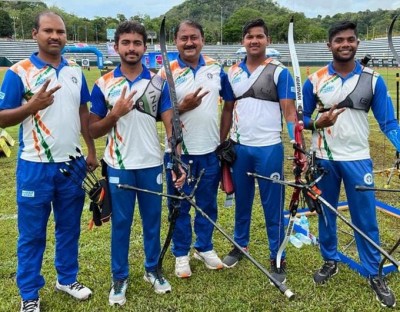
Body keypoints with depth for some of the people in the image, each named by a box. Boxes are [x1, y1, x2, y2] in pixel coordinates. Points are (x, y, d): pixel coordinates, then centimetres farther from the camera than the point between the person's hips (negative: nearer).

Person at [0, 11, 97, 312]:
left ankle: (67, 278, 34)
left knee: (69, 227, 16)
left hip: (72, 163, 5)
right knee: (32, 233, 7)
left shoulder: (75, 70, 7)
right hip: (36, 166, -4)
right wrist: (32, 105, -24)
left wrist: (91, 150, 10)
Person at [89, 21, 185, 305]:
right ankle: (120, 278, 24)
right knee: (121, 223, 9)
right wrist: (115, 114, -17)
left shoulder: (158, 83, 0)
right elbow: (93, 130, 0)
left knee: (153, 221, 13)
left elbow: (170, 124, -4)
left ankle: (153, 269, 32)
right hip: (119, 166, -1)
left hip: (152, 164, 1)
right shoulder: (104, 85, -1)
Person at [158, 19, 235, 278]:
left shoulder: (216, 68, 3)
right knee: (180, 205, 8)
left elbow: (230, 102, 11)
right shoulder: (166, 73, -6)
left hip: (210, 150, 3)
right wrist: (182, 107, -21)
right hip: (178, 151, -2)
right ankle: (182, 254, 24)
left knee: (208, 203, 14)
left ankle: (205, 248, 32)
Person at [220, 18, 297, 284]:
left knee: (273, 205, 4)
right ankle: (240, 245, 35)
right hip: (239, 148, 4)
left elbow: (289, 110, -8)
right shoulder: (233, 72, 8)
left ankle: (277, 258, 18)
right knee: (242, 201, 17)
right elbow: (228, 110, 12)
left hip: (269, 148, -4)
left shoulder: (279, 72, -5)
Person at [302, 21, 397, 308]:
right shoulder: (315, 80, -1)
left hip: (358, 159, -1)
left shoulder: (373, 80, -3)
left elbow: (388, 122, -4)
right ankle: (330, 261, 32)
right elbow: (301, 118, 4)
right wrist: (317, 123, -18)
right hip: (324, 158, 1)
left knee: (366, 218, 4)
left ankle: (375, 274, 18)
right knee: (326, 213, 13)